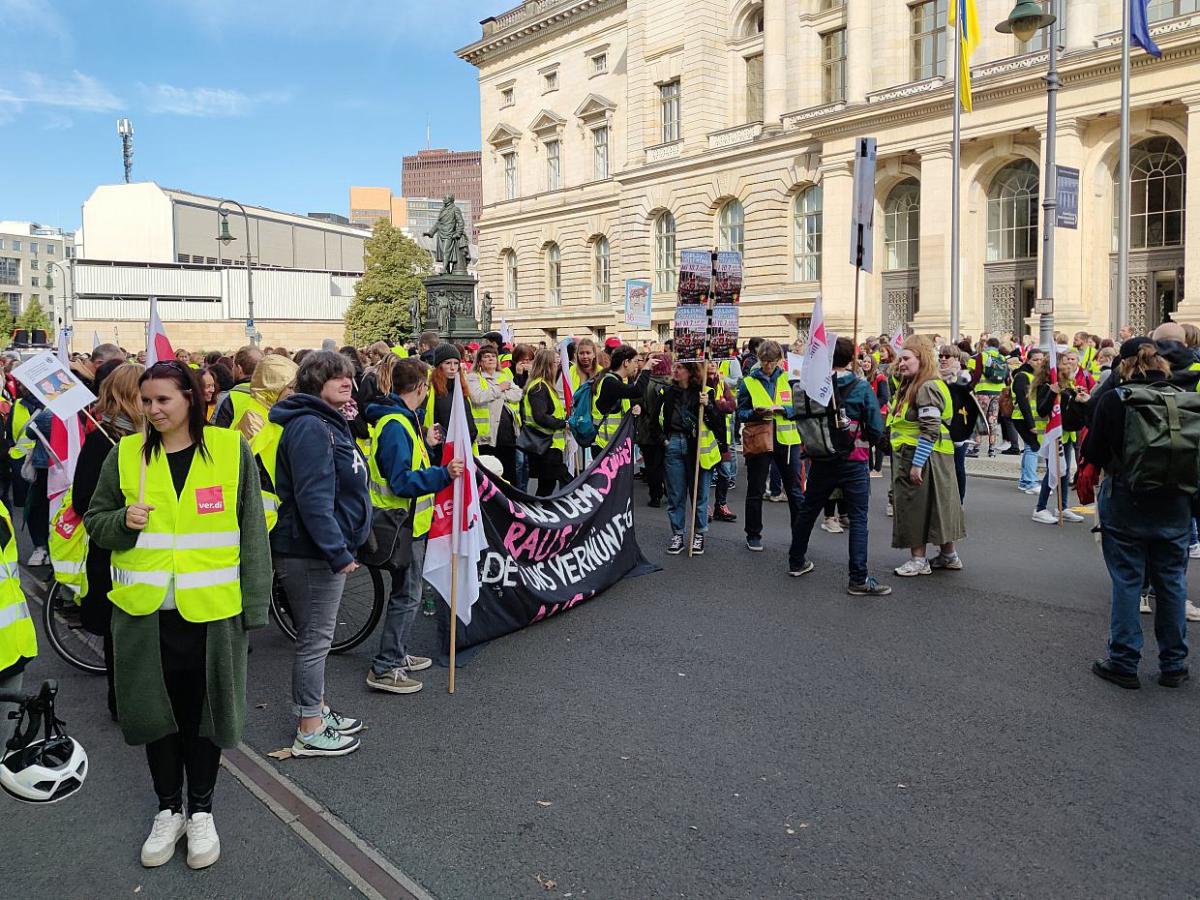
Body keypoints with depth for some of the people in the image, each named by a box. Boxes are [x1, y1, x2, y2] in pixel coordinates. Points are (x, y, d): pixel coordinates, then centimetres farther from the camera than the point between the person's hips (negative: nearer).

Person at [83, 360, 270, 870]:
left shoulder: (231, 450, -4)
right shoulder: (125, 455, 2)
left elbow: (253, 530, -2)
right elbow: (95, 521, 11)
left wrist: (255, 601, -4)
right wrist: (123, 521, -12)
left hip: (212, 611, -2)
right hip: (145, 611, 2)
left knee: (204, 710, 11)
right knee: (157, 711, 13)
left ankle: (200, 810, 31)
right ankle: (168, 809, 34)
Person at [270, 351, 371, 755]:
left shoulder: (330, 423, 15)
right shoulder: (310, 427, -20)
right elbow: (312, 498, -27)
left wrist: (342, 546, 24)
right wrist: (338, 552, -26)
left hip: (323, 550, 11)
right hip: (311, 553, -11)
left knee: (316, 636, 20)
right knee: (315, 639, 0)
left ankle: (318, 710, 35)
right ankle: (310, 733, 13)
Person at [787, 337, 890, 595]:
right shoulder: (862, 388, -10)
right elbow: (876, 430, -11)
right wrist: (868, 440, 10)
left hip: (822, 460, 4)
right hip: (854, 461, -3)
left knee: (808, 510, 18)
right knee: (858, 518, 0)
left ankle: (796, 562, 31)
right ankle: (859, 579, -3)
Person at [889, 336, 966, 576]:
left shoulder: (927, 388, -16)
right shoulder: (911, 387, 16)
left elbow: (930, 430, -22)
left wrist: (917, 464, -23)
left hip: (921, 457, -10)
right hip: (908, 455, 10)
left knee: (915, 506, -3)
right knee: (937, 505, 15)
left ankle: (919, 560, 6)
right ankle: (949, 555, 24)